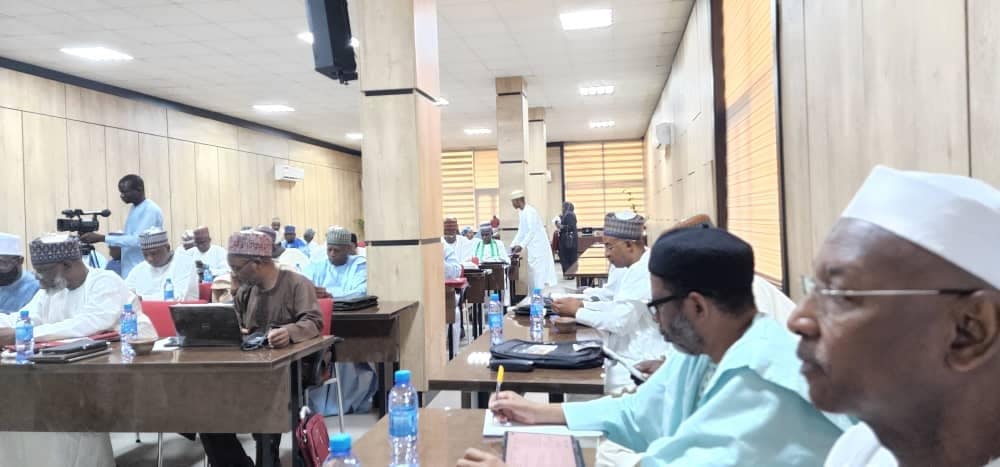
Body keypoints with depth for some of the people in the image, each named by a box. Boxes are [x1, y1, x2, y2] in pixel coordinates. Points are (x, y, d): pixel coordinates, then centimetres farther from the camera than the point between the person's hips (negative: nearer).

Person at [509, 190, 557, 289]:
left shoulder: (530, 211, -17)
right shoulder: (521, 212, 11)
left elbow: (532, 231, -22)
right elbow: (521, 231, 16)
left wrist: (521, 246, -22)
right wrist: (513, 245, 10)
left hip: (539, 246, -9)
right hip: (532, 247, 9)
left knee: (541, 275, -8)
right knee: (534, 274, 10)